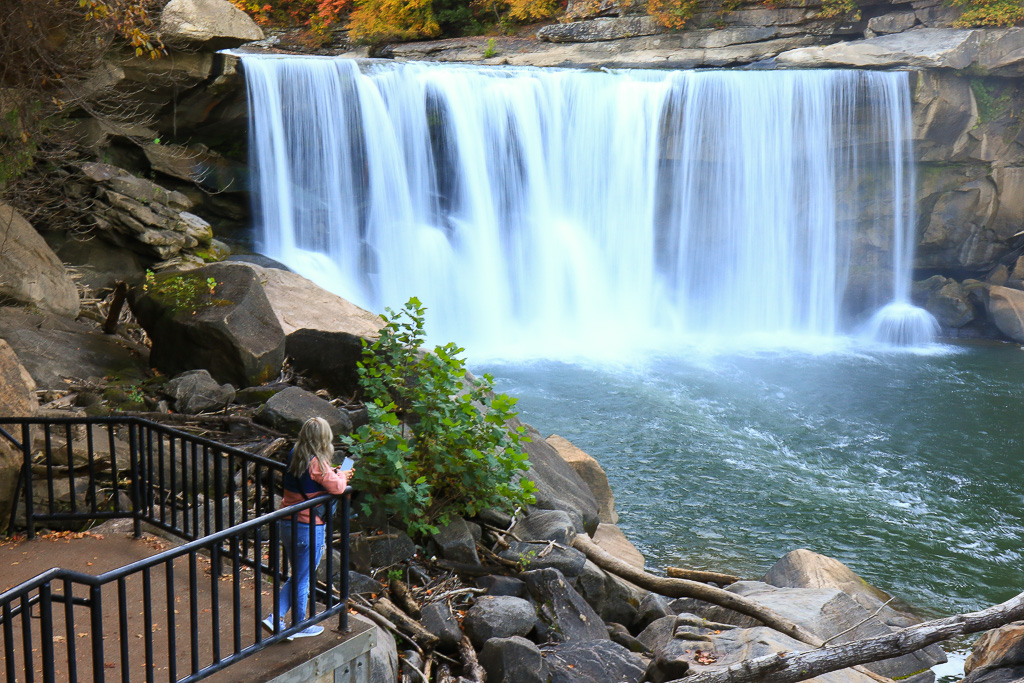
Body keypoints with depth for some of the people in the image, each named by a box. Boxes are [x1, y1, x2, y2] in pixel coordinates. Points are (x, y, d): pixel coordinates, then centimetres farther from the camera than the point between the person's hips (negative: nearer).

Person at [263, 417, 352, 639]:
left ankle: (276, 618, 17)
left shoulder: (293, 456, 3)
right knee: (303, 579, 9)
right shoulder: (316, 463, -21)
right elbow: (337, 487, -18)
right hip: (309, 528, -8)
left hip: (287, 525, 8)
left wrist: (332, 473, 10)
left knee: (296, 576, 22)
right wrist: (342, 475, 2)